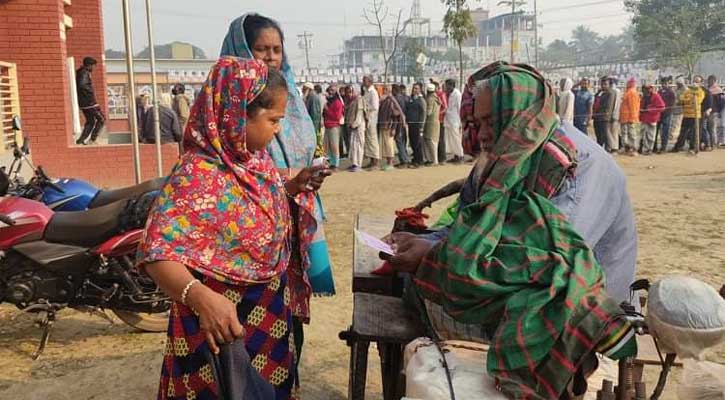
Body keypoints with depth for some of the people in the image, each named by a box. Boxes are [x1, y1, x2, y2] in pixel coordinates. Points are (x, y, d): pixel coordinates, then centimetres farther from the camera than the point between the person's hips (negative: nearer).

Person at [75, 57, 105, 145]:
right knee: (101, 119, 0)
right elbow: (82, 85, -32)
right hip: (89, 102, -10)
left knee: (90, 121, 15)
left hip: (82, 102, 10)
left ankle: (81, 140, 8)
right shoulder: (85, 73, -14)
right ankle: (92, 139, -3)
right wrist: (91, 92, -21)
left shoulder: (80, 73, 17)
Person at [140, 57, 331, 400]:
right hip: (224, 324, -8)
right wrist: (200, 297, -49)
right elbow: (157, 252, -33)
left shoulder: (254, 157, -1)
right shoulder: (198, 176, -27)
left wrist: (294, 186, -1)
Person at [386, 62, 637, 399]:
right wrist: (421, 242, -14)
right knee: (412, 280, -6)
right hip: (520, 288, 8)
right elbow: (470, 232, 4)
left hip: (558, 305, -7)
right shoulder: (507, 159, 6)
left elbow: (540, 259, -28)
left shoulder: (579, 163, -19)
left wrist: (434, 258, -27)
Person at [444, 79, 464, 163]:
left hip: (455, 121, -8)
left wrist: (460, 122, -15)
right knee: (451, 139, 10)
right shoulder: (450, 94, 12)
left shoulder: (457, 93, -11)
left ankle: (460, 156, 3)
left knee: (456, 139, -4)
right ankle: (455, 156, 18)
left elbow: (459, 108, -13)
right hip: (449, 120, 8)